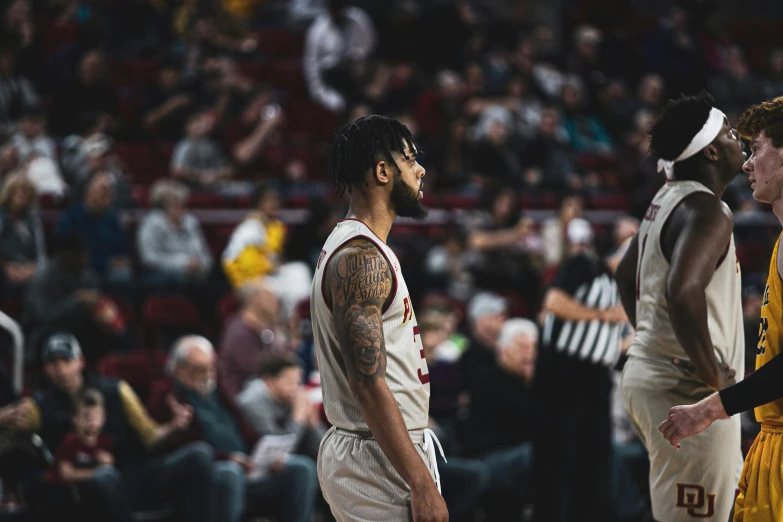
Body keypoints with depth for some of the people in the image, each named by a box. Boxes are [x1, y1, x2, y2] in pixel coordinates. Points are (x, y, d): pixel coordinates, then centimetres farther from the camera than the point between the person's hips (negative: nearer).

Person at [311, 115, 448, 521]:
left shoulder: (352, 246, 16)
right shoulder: (362, 258, -17)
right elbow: (369, 384, -24)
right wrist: (422, 484, -25)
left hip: (359, 451, 10)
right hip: (380, 462, -10)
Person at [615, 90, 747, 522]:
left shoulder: (669, 200, 13)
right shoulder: (707, 211, -18)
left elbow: (626, 275, 26)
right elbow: (683, 291, -34)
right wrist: (714, 378, -24)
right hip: (686, 390, -10)